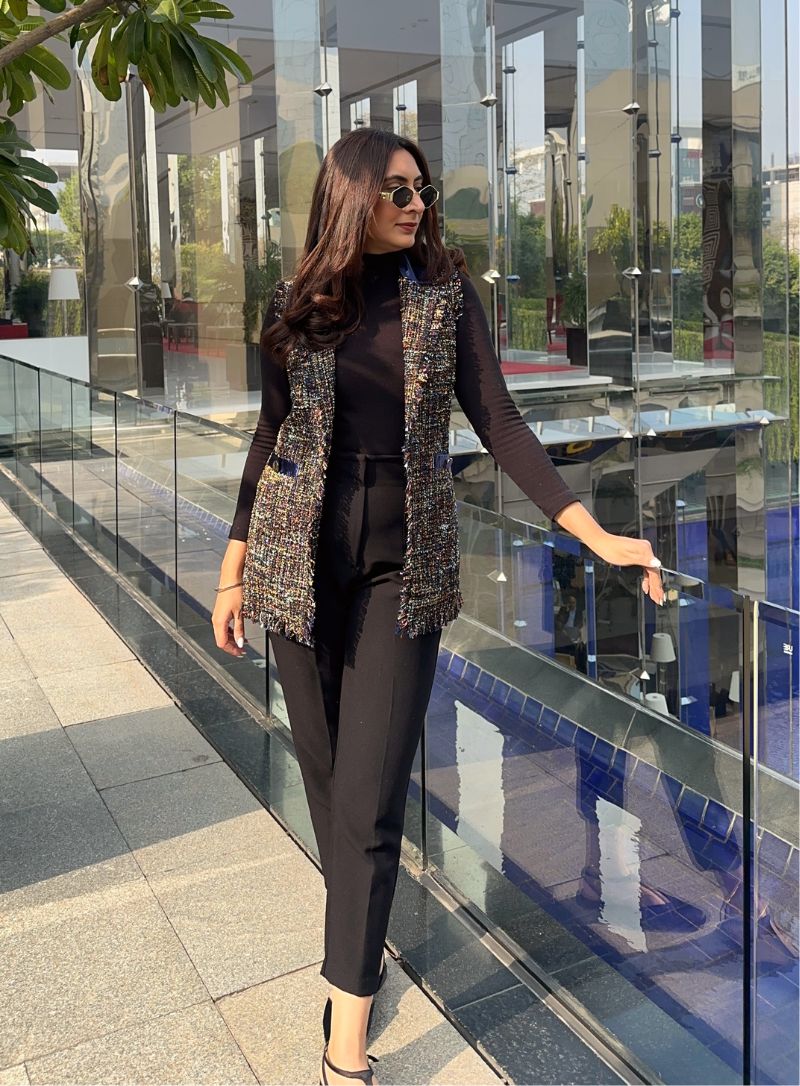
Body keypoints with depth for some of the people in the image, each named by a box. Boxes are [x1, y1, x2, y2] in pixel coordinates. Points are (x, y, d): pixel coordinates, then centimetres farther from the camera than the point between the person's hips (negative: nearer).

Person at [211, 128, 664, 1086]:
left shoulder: (445, 294, 3)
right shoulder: (296, 307, 4)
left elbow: (498, 422, -2)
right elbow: (271, 439, 9)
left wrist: (596, 534, -12)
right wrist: (233, 571, 9)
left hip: (404, 564, -1)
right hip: (301, 557, 1)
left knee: (369, 799, -5)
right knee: (326, 776, 8)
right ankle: (357, 941, 32)